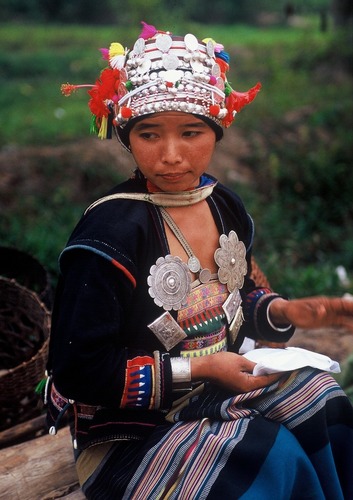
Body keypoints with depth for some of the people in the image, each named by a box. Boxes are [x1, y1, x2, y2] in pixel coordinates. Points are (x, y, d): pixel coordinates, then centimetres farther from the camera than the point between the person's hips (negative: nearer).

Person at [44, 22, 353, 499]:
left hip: (220, 384, 7)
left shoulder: (226, 207, -1)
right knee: (275, 457, -22)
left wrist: (286, 312, -6)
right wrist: (198, 368, -22)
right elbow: (77, 370, -21)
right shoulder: (108, 231, -24)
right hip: (129, 429, -7)